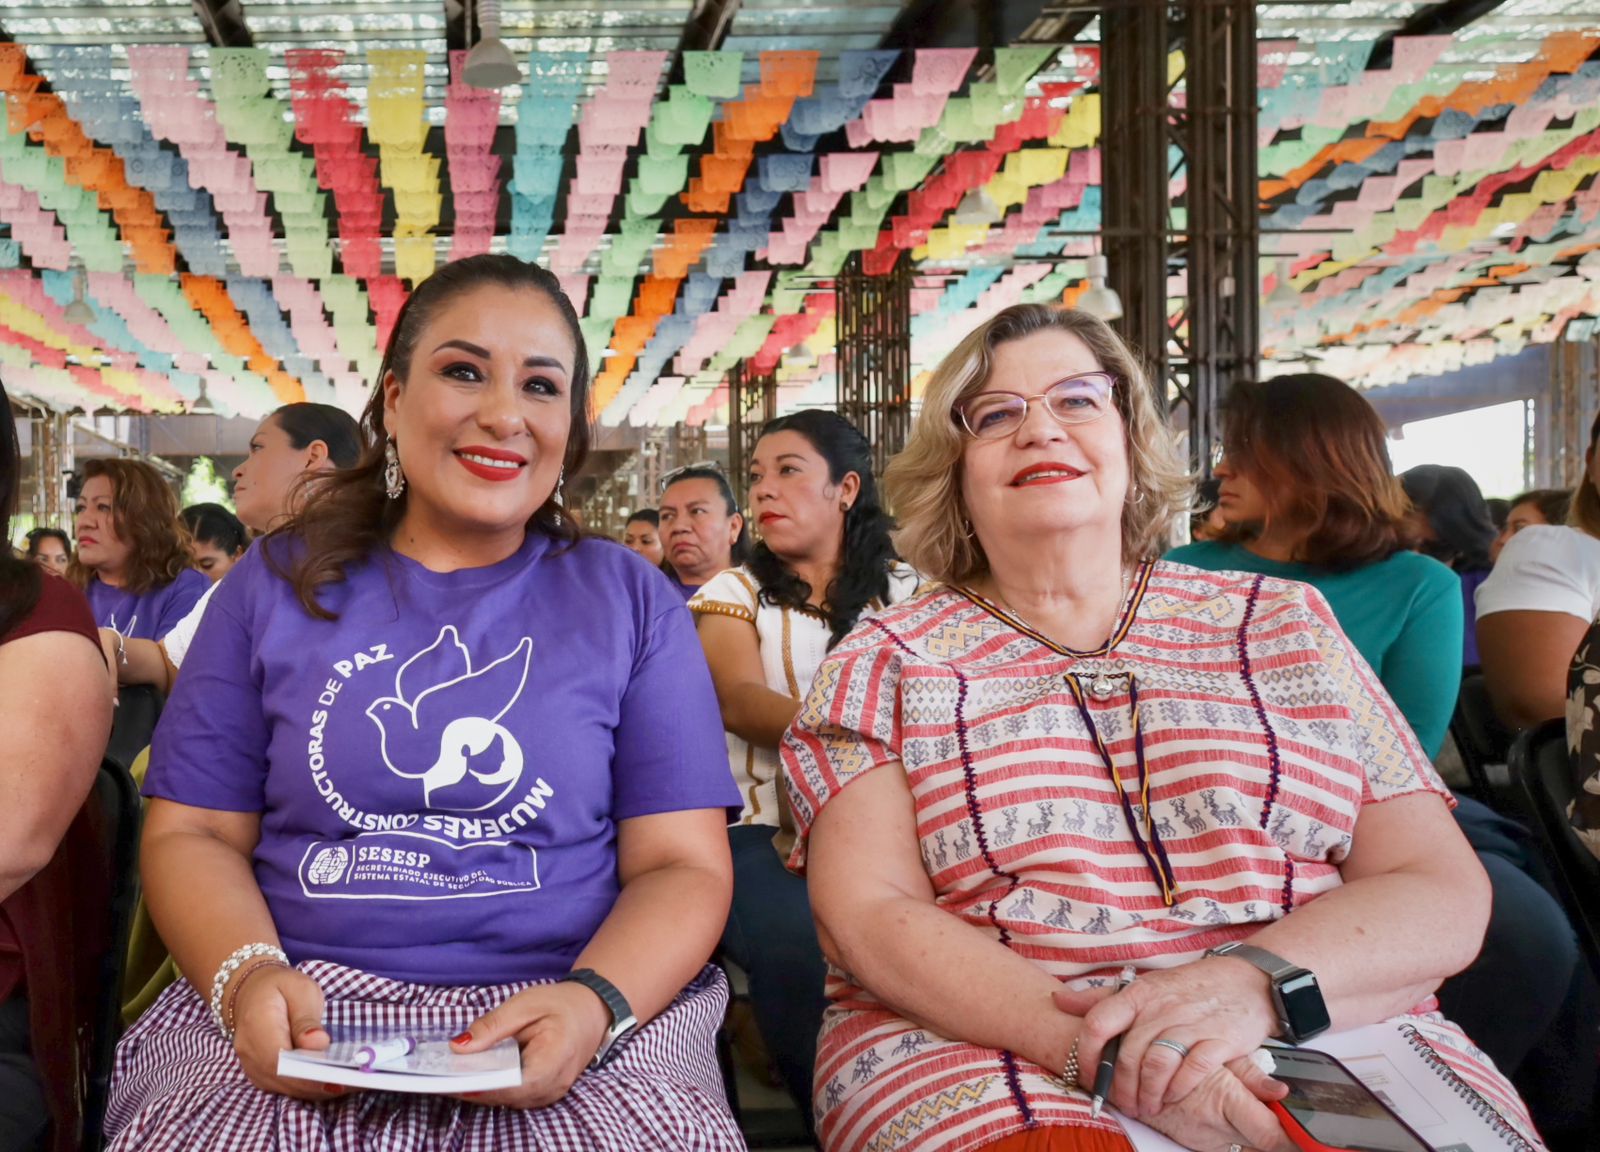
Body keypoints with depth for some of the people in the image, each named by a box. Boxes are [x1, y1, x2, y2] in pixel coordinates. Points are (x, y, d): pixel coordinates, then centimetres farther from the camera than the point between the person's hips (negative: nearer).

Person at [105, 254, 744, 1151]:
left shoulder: (630, 605, 8)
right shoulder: (281, 585, 10)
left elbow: (683, 866, 3)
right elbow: (194, 833, 9)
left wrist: (593, 1002, -17)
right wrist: (248, 976, -12)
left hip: (574, 1028, 0)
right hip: (307, 1020, 1)